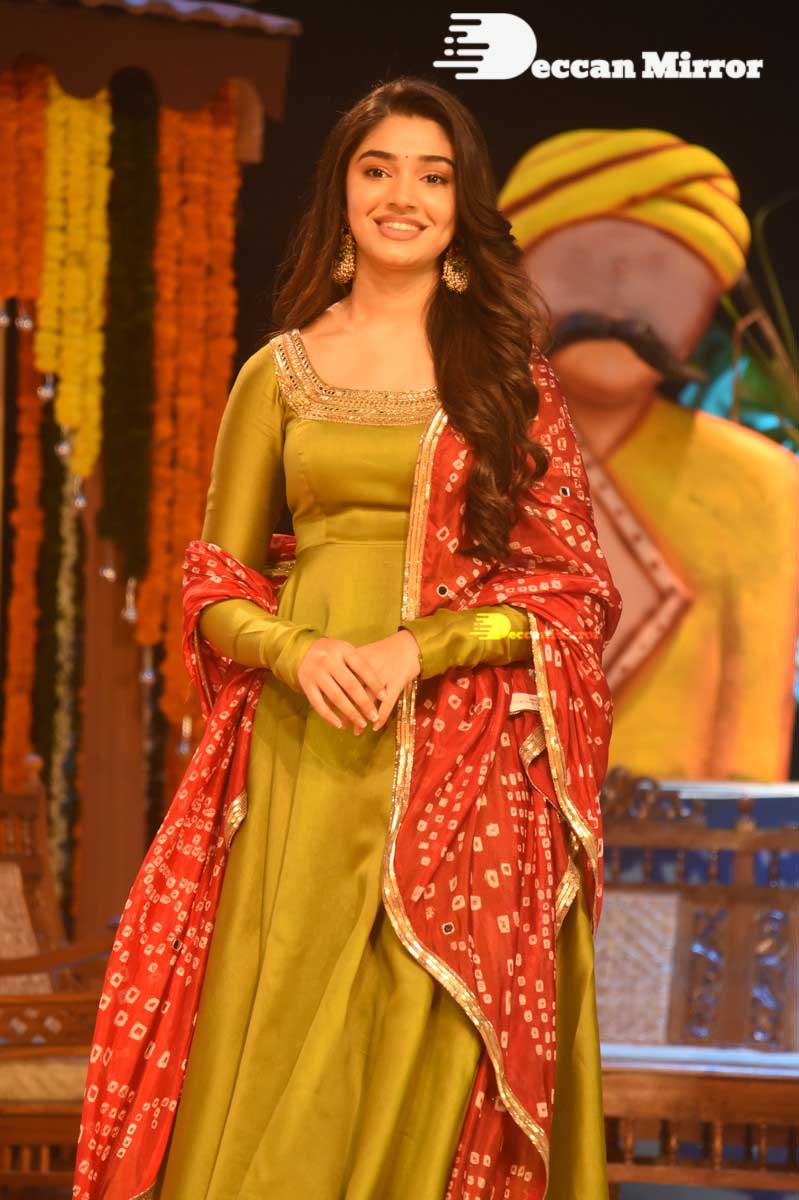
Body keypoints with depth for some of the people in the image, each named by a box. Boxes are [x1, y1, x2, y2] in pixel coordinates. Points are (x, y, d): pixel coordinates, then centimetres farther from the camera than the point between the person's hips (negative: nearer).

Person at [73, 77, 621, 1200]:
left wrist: (415, 652, -13)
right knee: (281, 1060, 0)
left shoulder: (511, 378, 6)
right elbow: (217, 588, 10)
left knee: (428, 1064, -1)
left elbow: (574, 589, 2)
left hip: (463, 760, -1)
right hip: (307, 759, 1)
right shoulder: (279, 373, 10)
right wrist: (299, 653, -11)